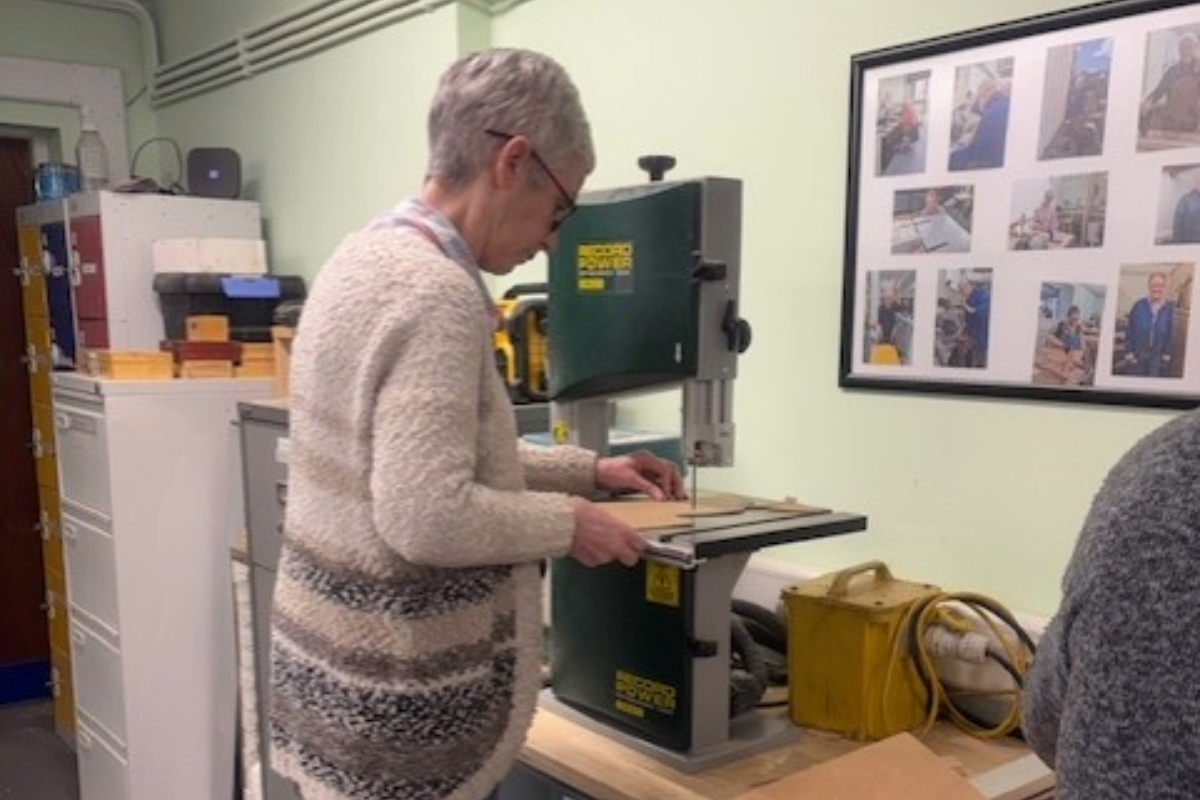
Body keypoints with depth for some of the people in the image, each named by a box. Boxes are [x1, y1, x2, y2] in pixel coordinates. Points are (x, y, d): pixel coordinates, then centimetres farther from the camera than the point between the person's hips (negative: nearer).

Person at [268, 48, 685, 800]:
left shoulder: (367, 255, 7)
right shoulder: (435, 292, -23)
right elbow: (426, 518, -29)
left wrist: (589, 470, 11)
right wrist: (566, 523, -13)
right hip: (394, 691, -9)